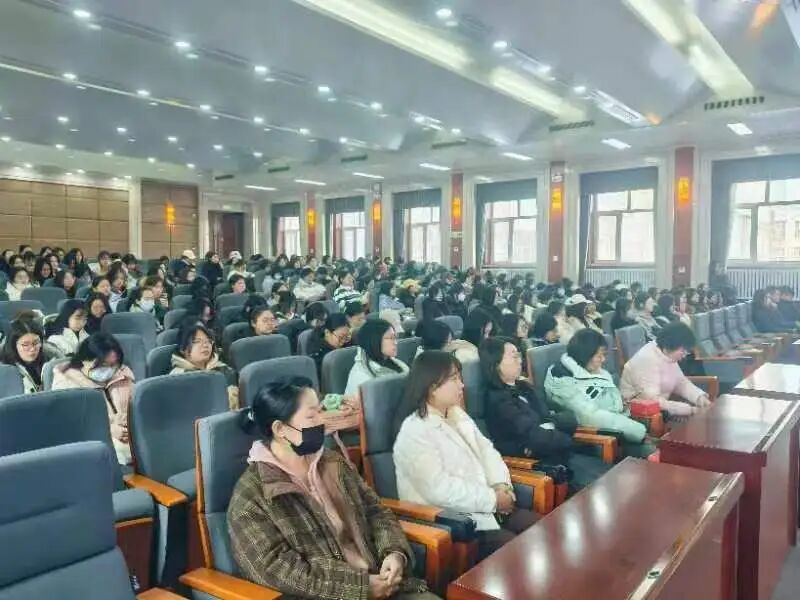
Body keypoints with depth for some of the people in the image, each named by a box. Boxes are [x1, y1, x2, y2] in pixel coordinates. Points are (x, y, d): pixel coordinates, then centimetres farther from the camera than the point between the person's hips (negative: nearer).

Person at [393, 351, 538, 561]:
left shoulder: (457, 414, 13)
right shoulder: (413, 433, -17)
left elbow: (486, 450, 14)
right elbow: (439, 489, -25)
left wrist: (501, 486, -6)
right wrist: (492, 499, -18)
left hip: (484, 507, 9)